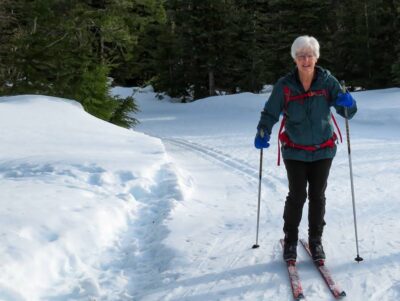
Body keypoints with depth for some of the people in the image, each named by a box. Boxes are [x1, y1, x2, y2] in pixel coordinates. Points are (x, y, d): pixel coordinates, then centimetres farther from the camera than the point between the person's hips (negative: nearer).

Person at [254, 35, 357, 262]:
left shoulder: (327, 81, -8)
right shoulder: (285, 86, -9)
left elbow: (347, 112, -8)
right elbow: (271, 112, -5)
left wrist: (347, 103, -31)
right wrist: (263, 133, -22)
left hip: (323, 151, 1)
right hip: (295, 152, -1)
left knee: (317, 196, 7)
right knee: (297, 196, -3)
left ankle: (316, 240, 23)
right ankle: (290, 240, 16)